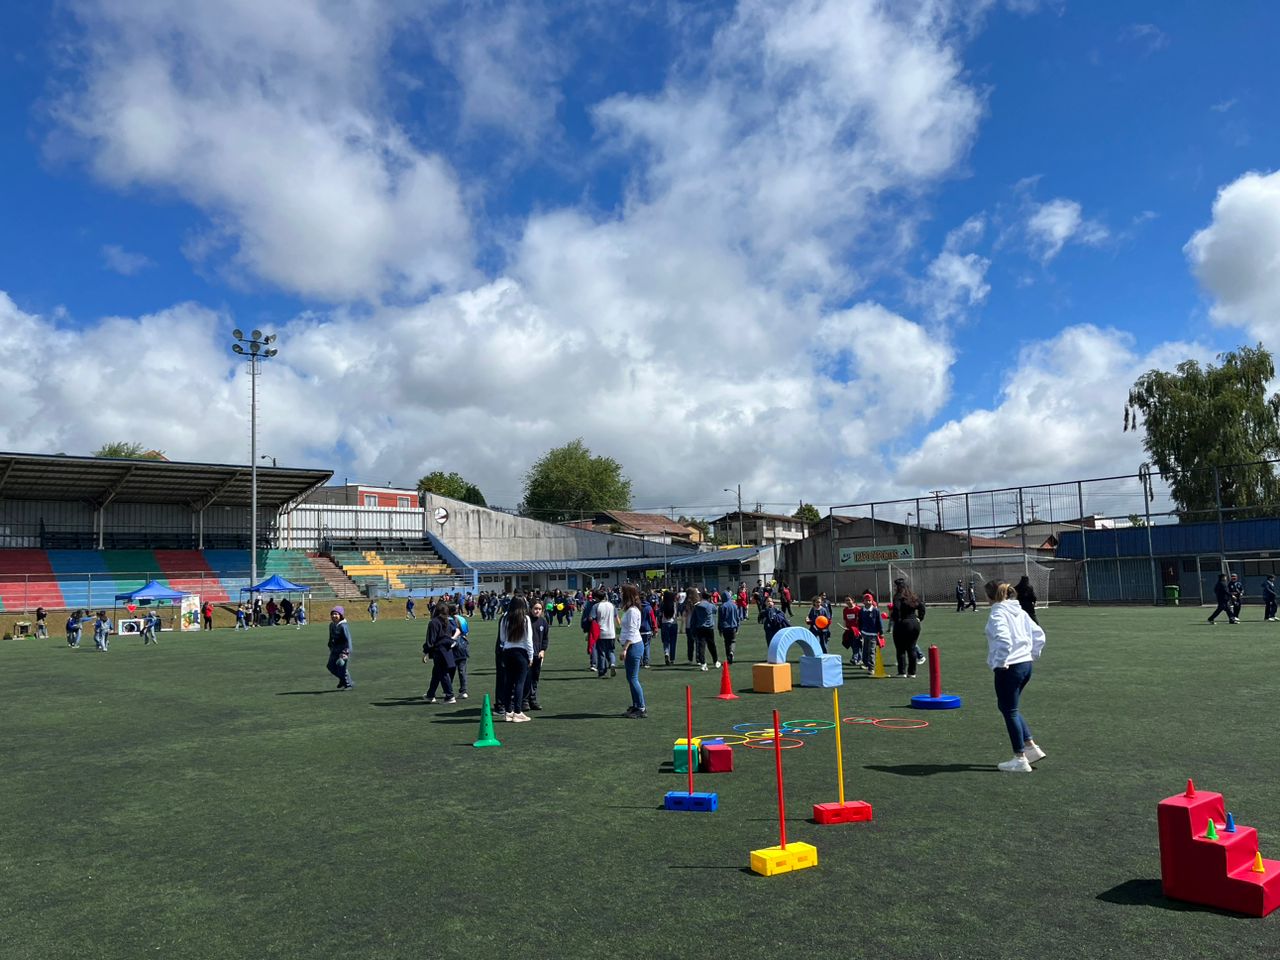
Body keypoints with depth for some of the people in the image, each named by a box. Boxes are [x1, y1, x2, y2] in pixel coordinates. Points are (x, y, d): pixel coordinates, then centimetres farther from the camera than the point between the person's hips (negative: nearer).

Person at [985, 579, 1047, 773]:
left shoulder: (998, 614, -14)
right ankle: (1031, 747, 21)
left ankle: (1020, 759, 8)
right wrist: (1032, 654, 19)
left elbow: (1003, 641, -27)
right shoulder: (1020, 612, 12)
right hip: (1026, 665, 9)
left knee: (1009, 711, 2)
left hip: (1009, 668, -9)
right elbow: (1039, 634, 15)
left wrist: (998, 663, -17)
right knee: (1010, 708, 23)